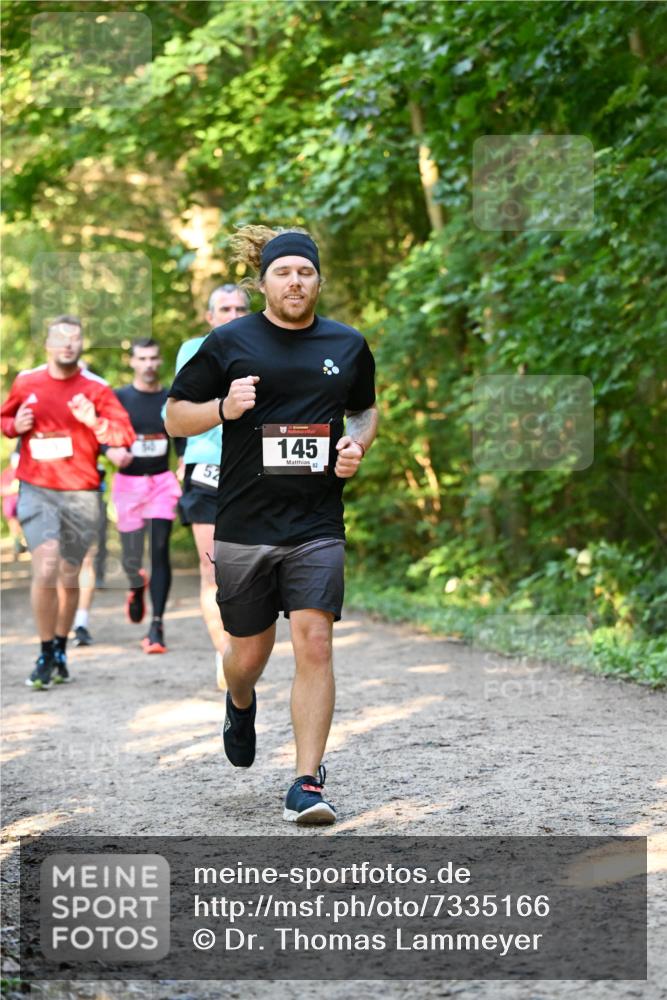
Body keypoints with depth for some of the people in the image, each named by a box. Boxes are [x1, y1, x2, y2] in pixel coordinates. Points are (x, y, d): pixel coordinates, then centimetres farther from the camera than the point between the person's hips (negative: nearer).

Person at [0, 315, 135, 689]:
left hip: (81, 495, 1)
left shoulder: (97, 388, 0)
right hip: (37, 490, -1)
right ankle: (46, 656, -6)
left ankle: (61, 652, 28)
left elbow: (125, 435, -5)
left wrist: (94, 422, -22)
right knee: (46, 567, -18)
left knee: (69, 577, 9)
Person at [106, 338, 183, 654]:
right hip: (128, 482, 0)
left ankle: (156, 626, -10)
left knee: (160, 550, -10)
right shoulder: (119, 398, 1)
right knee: (131, 555, 3)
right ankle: (137, 587, 41)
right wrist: (112, 452, -22)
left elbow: (183, 440, 10)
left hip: (162, 482, 0)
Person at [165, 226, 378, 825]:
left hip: (317, 528, 1)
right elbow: (174, 416, 5)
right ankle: (241, 704, 48)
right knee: (250, 650, 10)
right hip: (243, 525, 0)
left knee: (314, 643, -13)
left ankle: (307, 783, -7)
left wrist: (359, 444, 3)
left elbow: (365, 408, 25)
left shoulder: (348, 346, 8)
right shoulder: (230, 343, 0)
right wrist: (223, 407, -15)